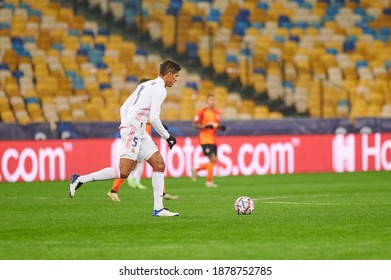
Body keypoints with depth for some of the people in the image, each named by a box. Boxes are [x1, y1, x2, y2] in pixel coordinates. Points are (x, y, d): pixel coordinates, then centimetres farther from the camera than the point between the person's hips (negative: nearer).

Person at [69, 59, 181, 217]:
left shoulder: (146, 85, 23)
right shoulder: (160, 89, -6)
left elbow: (124, 108, 22)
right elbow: (154, 118, -13)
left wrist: (126, 126, 23)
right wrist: (167, 137, -1)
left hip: (139, 133, 10)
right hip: (133, 129, -10)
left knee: (159, 164, 5)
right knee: (124, 172, -17)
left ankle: (158, 209, 2)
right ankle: (79, 180, -13)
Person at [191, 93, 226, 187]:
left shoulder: (217, 112, 12)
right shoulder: (202, 111, -7)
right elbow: (195, 124, -6)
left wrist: (220, 127, 1)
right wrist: (205, 126, -21)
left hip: (213, 139, 7)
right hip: (205, 138, -7)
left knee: (213, 161, 5)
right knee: (212, 159, -14)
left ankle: (196, 170, 25)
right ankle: (209, 181, -5)